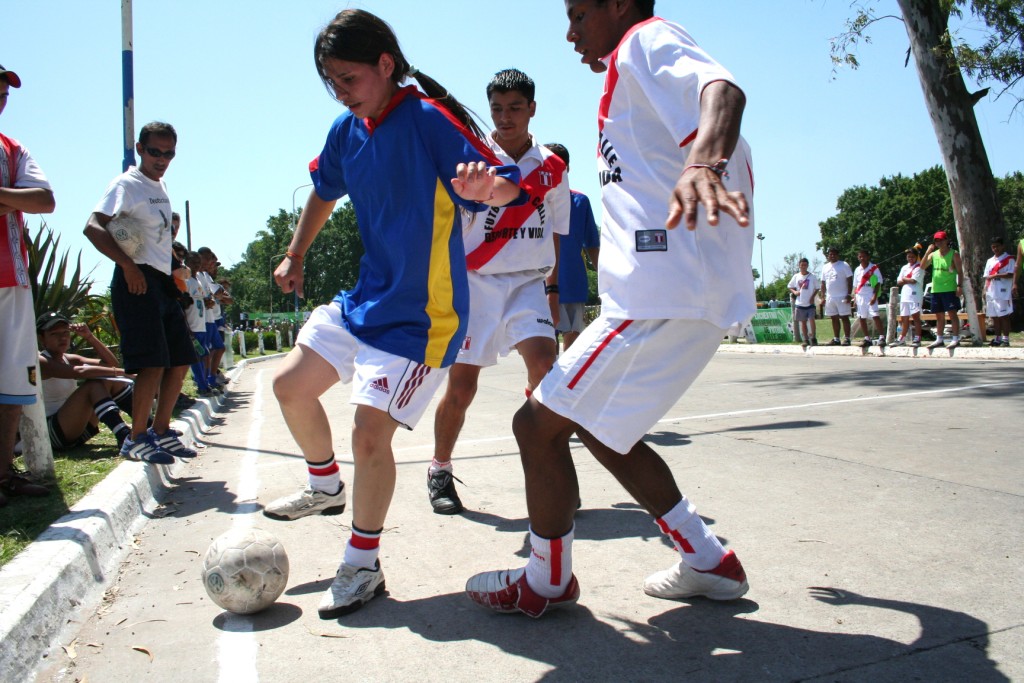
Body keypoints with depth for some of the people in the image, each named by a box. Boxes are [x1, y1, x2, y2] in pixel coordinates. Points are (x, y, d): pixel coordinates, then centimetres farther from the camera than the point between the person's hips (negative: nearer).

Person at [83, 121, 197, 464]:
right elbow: (93, 227, -18)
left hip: (163, 281, 9)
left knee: (181, 361, 10)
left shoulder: (161, 186, 18)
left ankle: (161, 431, 20)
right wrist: (128, 265, -25)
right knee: (154, 362, -13)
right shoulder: (126, 184, -7)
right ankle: (136, 439, -2)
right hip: (138, 281, -9)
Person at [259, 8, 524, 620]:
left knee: (370, 434, -11)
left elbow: (508, 186, -25)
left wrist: (486, 186, -48)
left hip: (418, 313, -8)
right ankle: (326, 486, 40)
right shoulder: (348, 130, 5)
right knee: (290, 386, 15)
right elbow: (325, 191, 24)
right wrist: (296, 256, 25)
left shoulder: (429, 120, -17)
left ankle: (362, 567, 10)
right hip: (365, 296, 9)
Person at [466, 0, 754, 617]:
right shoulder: (640, 70, 27)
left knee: (539, 424, -4)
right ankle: (708, 561, 25)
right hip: (696, 293, 11)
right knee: (598, 427, 20)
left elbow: (723, 89, -25)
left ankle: (547, 583, 15)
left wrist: (702, 162, -46)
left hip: (661, 296, -11)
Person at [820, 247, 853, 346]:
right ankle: (836, 339, 13)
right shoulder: (825, 267, 15)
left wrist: (849, 294, -14)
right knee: (834, 318, 8)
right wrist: (822, 296, 9)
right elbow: (823, 283, 17)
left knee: (844, 317, -5)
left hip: (842, 297, -5)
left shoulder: (844, 265, -1)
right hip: (830, 297, 5)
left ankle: (847, 339, -4)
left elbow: (850, 280, -6)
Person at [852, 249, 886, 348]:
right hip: (860, 297, 6)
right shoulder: (857, 270, 13)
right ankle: (867, 338, 15)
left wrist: (875, 296, -14)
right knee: (861, 318, 6)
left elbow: (878, 283, -5)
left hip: (870, 297, -6)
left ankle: (882, 337, -13)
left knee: (875, 316, -15)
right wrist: (854, 298, 9)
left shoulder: (874, 268, -1)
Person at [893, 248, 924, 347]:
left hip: (915, 295, -7)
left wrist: (904, 279, 3)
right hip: (905, 295, 7)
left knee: (916, 316, -9)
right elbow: (898, 282, 13)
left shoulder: (919, 267, -2)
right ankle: (902, 339, 15)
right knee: (904, 318, 10)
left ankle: (917, 339, -9)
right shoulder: (904, 268, 19)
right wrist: (909, 281, -4)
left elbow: (914, 280, -14)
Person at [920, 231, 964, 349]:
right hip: (936, 290, 5)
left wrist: (959, 286, -15)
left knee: (952, 313, -8)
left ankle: (956, 339, -7)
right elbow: (922, 266, 1)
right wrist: (927, 252, -8)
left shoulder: (954, 254, -1)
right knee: (939, 316, 11)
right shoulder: (933, 254, 13)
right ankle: (939, 339, 17)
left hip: (950, 289, -5)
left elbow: (960, 271, -4)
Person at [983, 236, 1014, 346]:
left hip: (1003, 293, -6)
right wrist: (985, 290, 11)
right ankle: (998, 338, 15)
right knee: (994, 316, 8)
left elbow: (1010, 274, -12)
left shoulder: (1009, 259, -1)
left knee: (1004, 316, -5)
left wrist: (995, 275, -14)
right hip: (991, 293, 6)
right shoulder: (990, 261, 19)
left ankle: (1006, 339, -3)